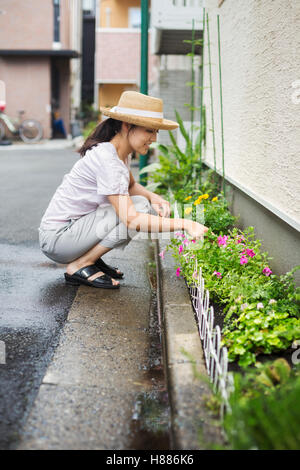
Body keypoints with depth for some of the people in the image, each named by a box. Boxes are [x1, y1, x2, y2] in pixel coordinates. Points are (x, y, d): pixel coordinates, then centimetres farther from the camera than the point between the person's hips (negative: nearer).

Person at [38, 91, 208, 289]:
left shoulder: (120, 152, 3)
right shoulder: (106, 159, -25)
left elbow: (131, 186, 21)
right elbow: (131, 220, -31)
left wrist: (153, 197, -1)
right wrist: (184, 224, -32)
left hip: (76, 226, 9)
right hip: (57, 238, -9)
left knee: (150, 208, 2)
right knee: (138, 207, -21)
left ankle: (90, 258, 7)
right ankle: (79, 266, -12)